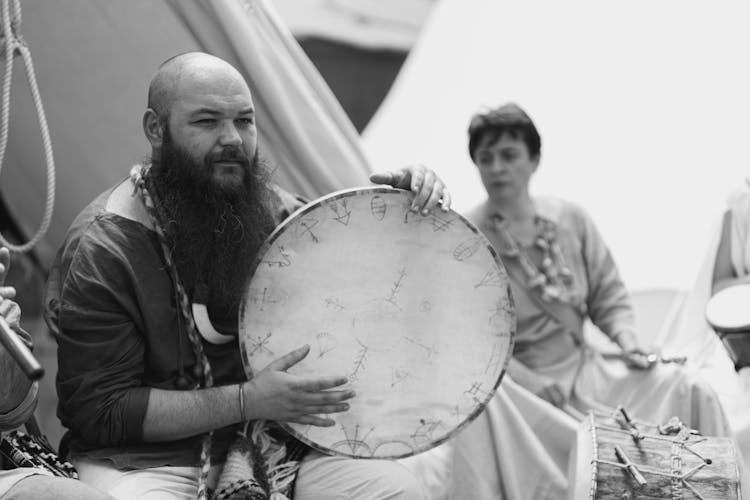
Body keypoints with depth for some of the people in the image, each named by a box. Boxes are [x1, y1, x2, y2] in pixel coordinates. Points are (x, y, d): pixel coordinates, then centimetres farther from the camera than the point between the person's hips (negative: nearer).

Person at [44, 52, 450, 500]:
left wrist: (408, 202, -3)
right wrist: (246, 401, -23)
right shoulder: (99, 251, -13)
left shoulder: (269, 209, 4)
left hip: (265, 442, 5)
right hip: (148, 459, -5)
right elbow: (101, 411, -15)